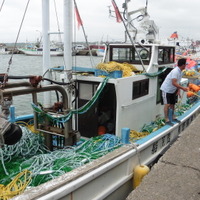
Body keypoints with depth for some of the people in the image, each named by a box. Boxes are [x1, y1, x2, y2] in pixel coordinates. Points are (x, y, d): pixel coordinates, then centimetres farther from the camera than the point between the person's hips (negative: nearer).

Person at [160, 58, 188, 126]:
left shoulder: (180, 72, 5)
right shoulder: (175, 71, -26)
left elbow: (178, 82, 10)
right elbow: (174, 83, -33)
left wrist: (178, 90, -2)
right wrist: (183, 88, -30)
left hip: (172, 90, 9)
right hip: (166, 89, -9)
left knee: (172, 104, 15)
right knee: (167, 104, -7)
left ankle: (173, 117, 28)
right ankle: (167, 120, -1)